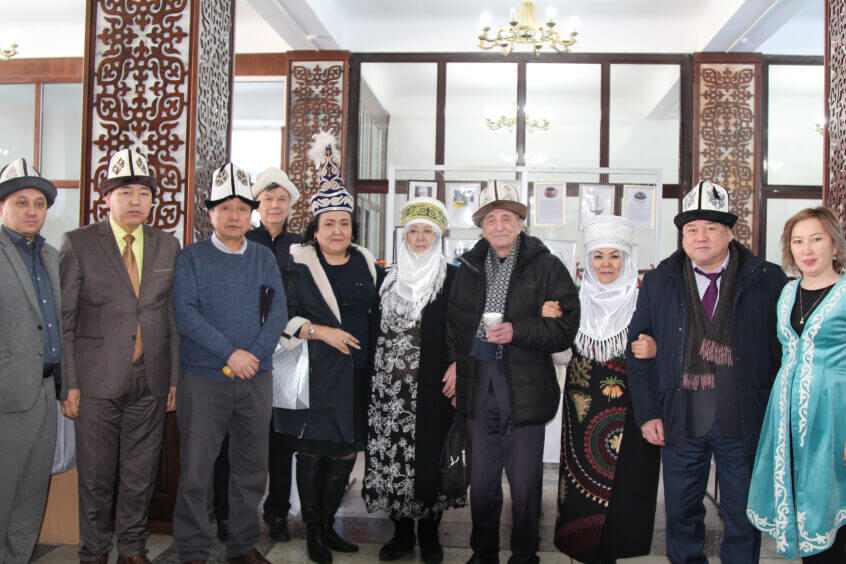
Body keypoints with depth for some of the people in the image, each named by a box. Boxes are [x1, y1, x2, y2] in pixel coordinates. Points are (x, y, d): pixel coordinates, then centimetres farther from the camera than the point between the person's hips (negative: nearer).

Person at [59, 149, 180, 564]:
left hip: (150, 380, 3)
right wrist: (70, 383, -7)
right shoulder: (78, 244, -2)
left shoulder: (168, 245, 8)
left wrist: (174, 377, 6)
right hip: (97, 378, -2)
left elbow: (173, 316, 9)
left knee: (141, 472, 11)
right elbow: (65, 319, -2)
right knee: (95, 474, 8)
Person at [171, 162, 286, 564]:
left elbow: (278, 313, 2)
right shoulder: (192, 257, 2)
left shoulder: (264, 258, 10)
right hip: (204, 378, -3)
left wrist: (253, 356, -13)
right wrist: (230, 354, -18)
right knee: (196, 468, 1)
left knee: (252, 467, 10)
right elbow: (185, 314, -9)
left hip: (256, 379, 3)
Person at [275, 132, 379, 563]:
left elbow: (376, 311, 21)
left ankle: (327, 525, 27)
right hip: (314, 375, -4)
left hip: (355, 376, 4)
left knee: (346, 453, 9)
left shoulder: (365, 262, 10)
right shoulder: (298, 264, -3)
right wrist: (322, 332, -15)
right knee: (312, 454, 3)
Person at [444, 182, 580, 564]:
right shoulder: (470, 267, 13)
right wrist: (454, 361, 11)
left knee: (525, 485, 4)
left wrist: (517, 331, -18)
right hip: (478, 386, 4)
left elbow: (565, 328, -7)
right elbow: (454, 321, 23)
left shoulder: (546, 267, -2)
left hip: (525, 388, -4)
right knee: (481, 480, 14)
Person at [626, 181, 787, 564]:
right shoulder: (658, 283, 4)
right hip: (680, 423, 2)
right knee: (681, 514, 14)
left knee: (744, 518, 11)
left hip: (744, 424, -1)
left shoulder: (768, 281, 0)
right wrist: (647, 413, -1)